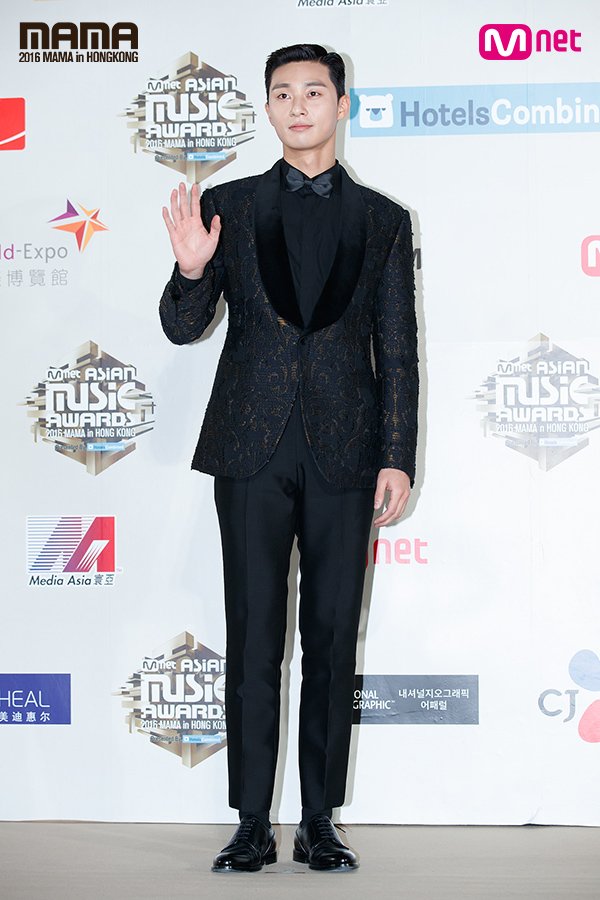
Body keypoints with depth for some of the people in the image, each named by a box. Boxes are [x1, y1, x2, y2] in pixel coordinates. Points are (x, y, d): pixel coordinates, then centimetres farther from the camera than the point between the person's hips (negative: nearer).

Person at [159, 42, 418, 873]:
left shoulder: (383, 220, 9)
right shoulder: (229, 206, 8)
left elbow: (398, 352, 7)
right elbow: (182, 328, 6)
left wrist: (399, 458, -1)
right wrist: (191, 270, -15)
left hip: (345, 453, 1)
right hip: (253, 447, 0)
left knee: (333, 640, 4)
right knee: (254, 640, 1)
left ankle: (320, 824, 13)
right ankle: (253, 827, 8)